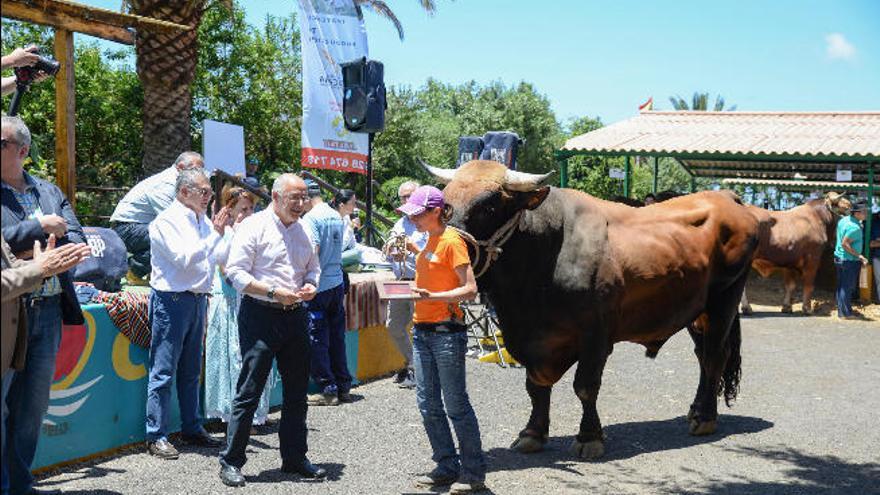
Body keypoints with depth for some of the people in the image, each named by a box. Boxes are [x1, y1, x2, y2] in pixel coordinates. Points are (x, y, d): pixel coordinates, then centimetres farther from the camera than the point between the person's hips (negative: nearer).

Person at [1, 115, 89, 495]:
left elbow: (77, 240, 3)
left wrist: (41, 252, -12)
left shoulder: (50, 192, 12)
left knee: (33, 406, 13)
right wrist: (42, 228, -13)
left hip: (48, 311, 5)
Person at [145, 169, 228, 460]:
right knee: (163, 371, -4)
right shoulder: (166, 222, -10)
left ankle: (192, 429, 24)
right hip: (172, 301, -8)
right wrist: (216, 234, -19)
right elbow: (185, 258, -19)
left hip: (198, 300, 8)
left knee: (191, 371, 15)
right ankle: (157, 436, 2)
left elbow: (220, 256, 13)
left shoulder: (203, 220, 13)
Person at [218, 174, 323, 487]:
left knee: (296, 391, 12)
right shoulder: (254, 226, -7)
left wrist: (311, 285, 0)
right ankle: (231, 461, 5)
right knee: (249, 391, -5)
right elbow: (236, 273, -12)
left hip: (295, 316, 7)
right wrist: (274, 292, -20)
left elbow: (313, 268, 23)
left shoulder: (303, 230, 13)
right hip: (260, 314, -7)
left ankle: (294, 457, 25)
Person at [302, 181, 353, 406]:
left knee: (317, 339, 0)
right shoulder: (337, 216, 11)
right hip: (338, 282, 8)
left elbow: (313, 249, -20)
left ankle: (328, 390, 2)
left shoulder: (312, 217, -13)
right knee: (337, 337, 13)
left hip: (319, 286, -7)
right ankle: (343, 386, 17)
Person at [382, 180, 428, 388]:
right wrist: (389, 250, -3)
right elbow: (389, 254, 19)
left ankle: (418, 371, 9)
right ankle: (410, 362, 30)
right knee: (393, 326, 12)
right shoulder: (399, 224, 18)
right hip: (400, 283, 8)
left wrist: (408, 255, -26)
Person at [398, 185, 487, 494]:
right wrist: (415, 251, 18)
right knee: (427, 404, 10)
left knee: (456, 405, -3)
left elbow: (469, 289, -17)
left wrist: (431, 297, -28)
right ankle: (447, 467, 20)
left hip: (446, 332, -9)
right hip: (422, 330, 9)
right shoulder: (430, 241, 14)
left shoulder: (451, 241, -12)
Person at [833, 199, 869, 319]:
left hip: (839, 257, 9)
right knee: (848, 287, 0)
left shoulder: (843, 220, 5)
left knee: (841, 286, 14)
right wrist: (858, 255, -21)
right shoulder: (855, 227, -23)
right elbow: (845, 244, -25)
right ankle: (846, 313, 6)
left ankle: (841, 311, 21)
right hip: (850, 260, -9)